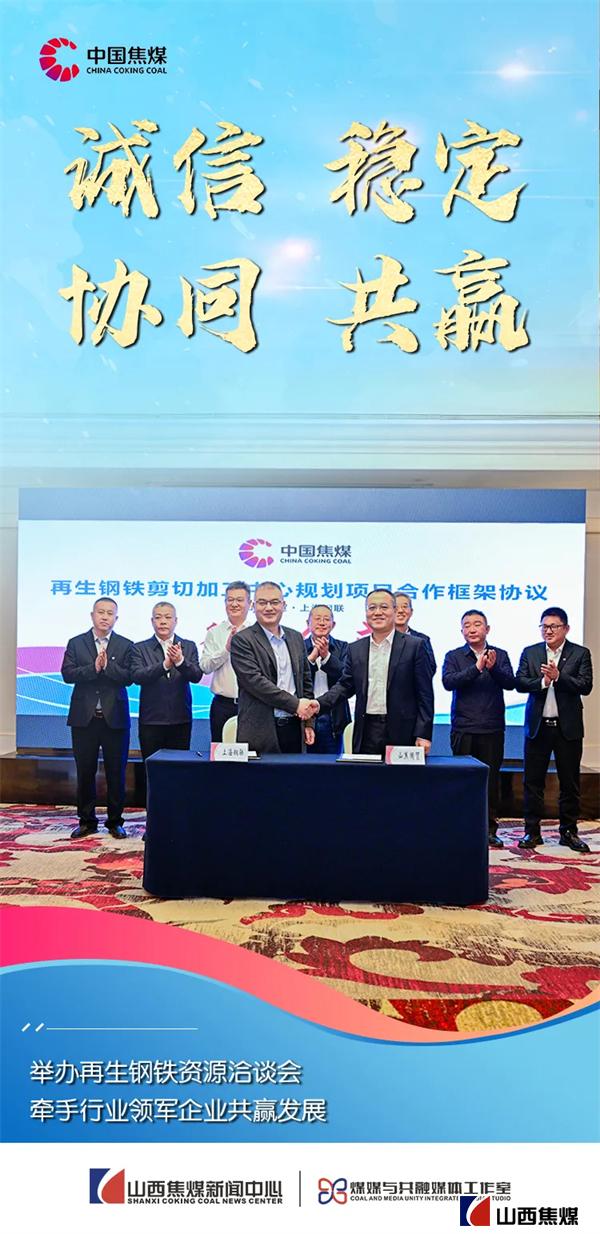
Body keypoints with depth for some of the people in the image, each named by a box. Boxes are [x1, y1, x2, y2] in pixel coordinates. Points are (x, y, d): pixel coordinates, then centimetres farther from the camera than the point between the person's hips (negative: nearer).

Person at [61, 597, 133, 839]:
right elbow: (67, 674, -5)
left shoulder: (126, 646, 3)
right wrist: (93, 668, -18)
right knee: (85, 772, 8)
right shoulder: (76, 643, 6)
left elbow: (128, 677, -7)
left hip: (115, 717, -1)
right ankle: (87, 821, 20)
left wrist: (107, 666, -20)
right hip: (84, 717, 1)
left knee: (116, 772, 5)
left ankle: (115, 821, 17)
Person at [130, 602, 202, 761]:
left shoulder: (189, 646, 6)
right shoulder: (140, 648, 2)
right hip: (151, 721, -1)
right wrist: (164, 665, -27)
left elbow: (197, 676, -7)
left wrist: (180, 661, -26)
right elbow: (137, 676, -13)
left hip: (181, 720, 1)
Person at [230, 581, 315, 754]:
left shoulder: (296, 637, 14)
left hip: (294, 726, 5)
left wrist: (308, 722, 11)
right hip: (260, 732, -5)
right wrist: (295, 704, -16)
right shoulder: (242, 640, -5)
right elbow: (254, 680, -15)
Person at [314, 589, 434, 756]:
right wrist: (320, 703, -5)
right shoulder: (355, 649, 11)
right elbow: (345, 685, 12)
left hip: (402, 734, -3)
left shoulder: (415, 646, 0)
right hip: (367, 734, 3)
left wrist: (423, 735, -8)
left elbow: (424, 694, -2)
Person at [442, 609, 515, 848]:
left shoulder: (500, 655, 8)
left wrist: (493, 668, -24)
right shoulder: (454, 656, 4)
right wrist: (476, 668, -22)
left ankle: (490, 830, 16)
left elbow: (510, 683, -5)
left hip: (492, 729, 1)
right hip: (463, 729, -1)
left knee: (491, 779, 5)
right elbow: (448, 681, -12)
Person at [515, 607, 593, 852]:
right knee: (532, 781, 5)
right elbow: (520, 683, -3)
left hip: (568, 727, -1)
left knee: (569, 783, 8)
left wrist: (558, 677, -21)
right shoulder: (530, 653, 6)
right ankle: (532, 831, 15)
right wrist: (542, 682, -18)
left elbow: (585, 685, -10)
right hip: (537, 726, 1)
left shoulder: (580, 654, 1)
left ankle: (568, 832, 20)